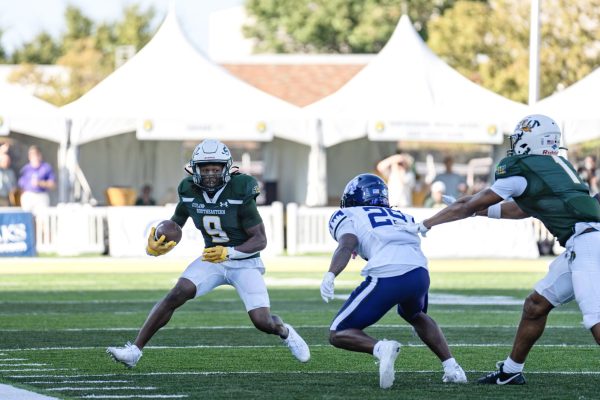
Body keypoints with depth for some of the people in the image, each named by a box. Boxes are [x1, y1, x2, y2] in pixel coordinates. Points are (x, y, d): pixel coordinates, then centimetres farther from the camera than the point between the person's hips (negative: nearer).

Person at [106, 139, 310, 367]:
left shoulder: (240, 192, -21)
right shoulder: (189, 192, -8)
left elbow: (260, 240, -18)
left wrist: (228, 252, -33)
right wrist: (155, 247, -13)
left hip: (244, 261, -3)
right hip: (213, 259, 3)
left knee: (262, 322, -15)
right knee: (176, 295, -19)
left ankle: (285, 332, 23)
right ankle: (134, 350, -17)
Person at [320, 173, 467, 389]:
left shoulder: (348, 216, 16)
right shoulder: (400, 216, 34)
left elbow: (346, 246, -3)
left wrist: (330, 275, -17)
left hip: (386, 278, -5)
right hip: (420, 273, 5)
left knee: (338, 334, 8)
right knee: (415, 315, 39)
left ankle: (381, 348, -21)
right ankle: (451, 367, 26)